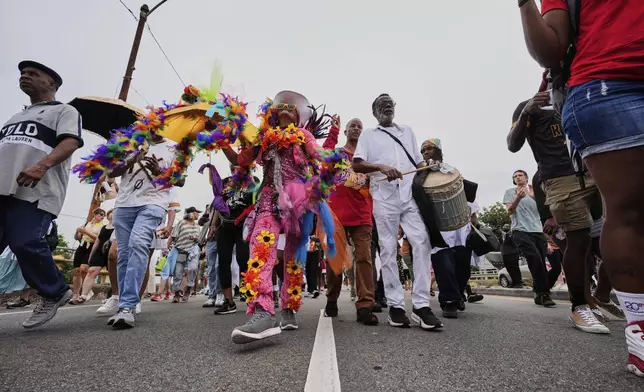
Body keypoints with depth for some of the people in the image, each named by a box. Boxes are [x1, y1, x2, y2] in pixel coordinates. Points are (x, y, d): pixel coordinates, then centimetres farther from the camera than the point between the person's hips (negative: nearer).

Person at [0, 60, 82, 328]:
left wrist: (42, 165, -26)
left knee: (25, 244, -17)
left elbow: (71, 142, -10)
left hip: (35, 191, -8)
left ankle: (54, 294, 1)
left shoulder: (64, 111, 9)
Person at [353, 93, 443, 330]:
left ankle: (421, 305, -5)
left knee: (422, 242, -11)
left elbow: (419, 162, 26)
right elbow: (357, 165, 1)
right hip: (384, 196, -2)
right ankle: (395, 305, 8)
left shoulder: (407, 131, 25)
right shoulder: (368, 135, 14)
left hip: (411, 194, 3)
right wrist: (382, 167, -15)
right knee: (388, 250, -1)